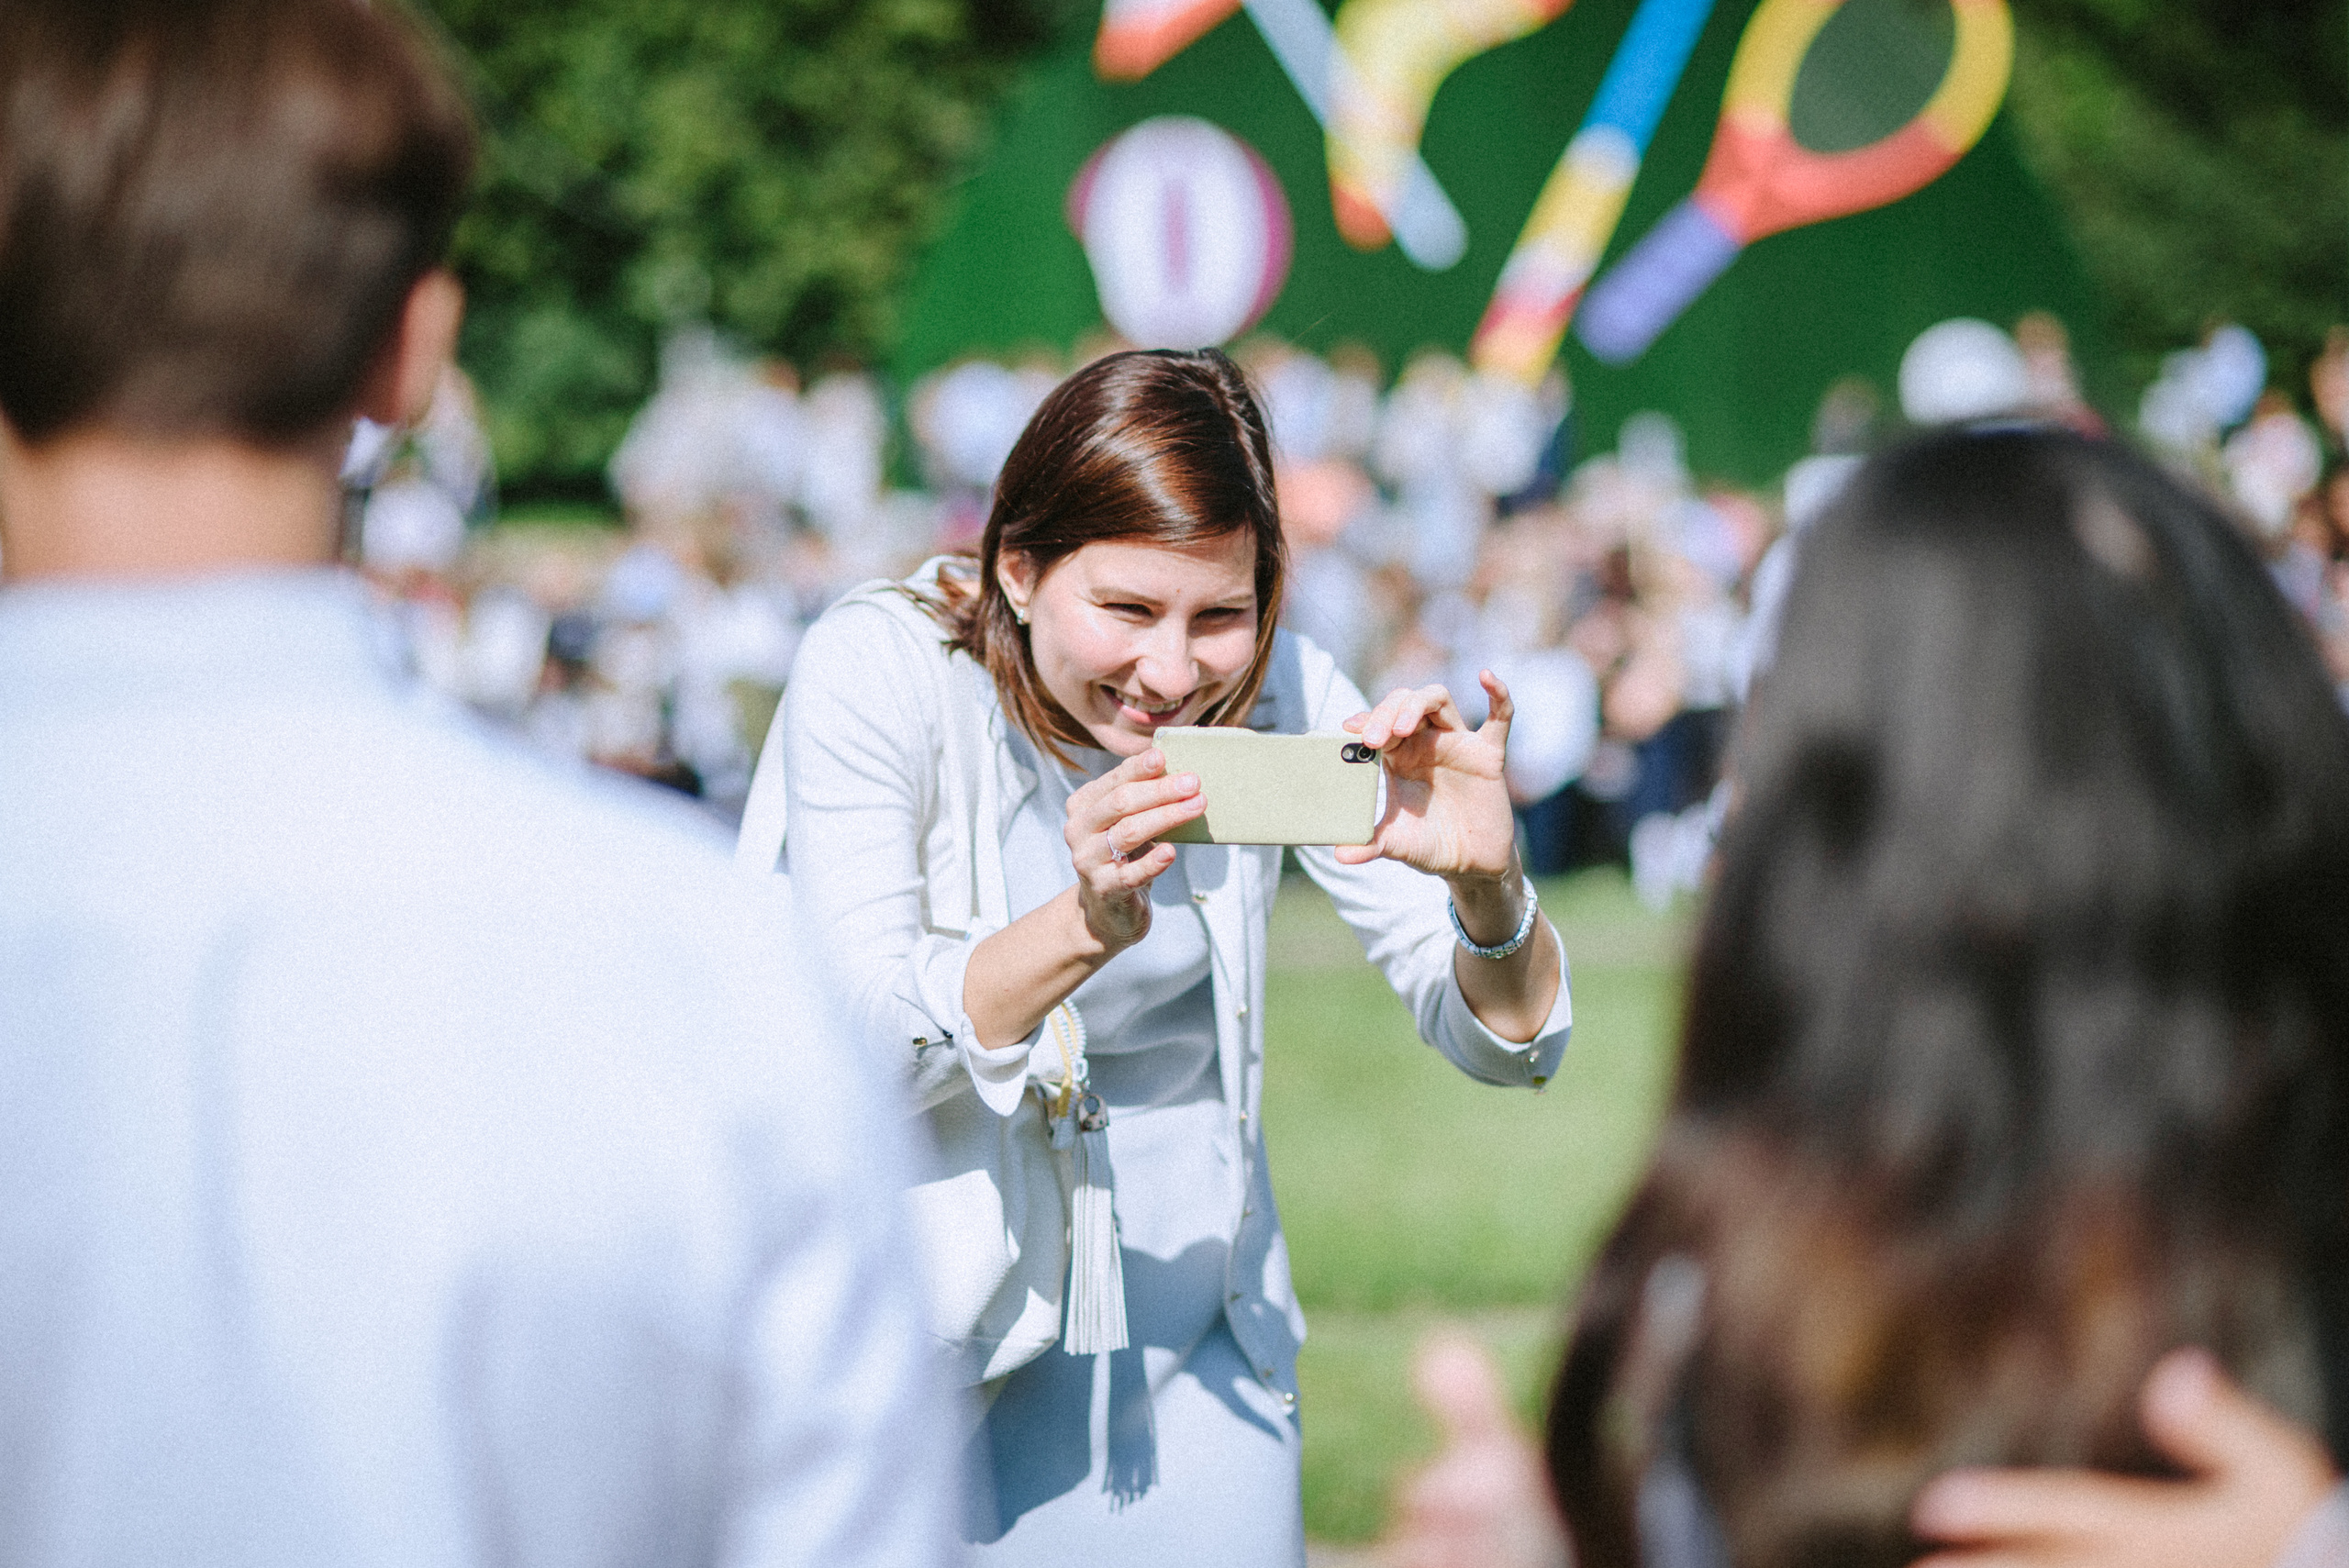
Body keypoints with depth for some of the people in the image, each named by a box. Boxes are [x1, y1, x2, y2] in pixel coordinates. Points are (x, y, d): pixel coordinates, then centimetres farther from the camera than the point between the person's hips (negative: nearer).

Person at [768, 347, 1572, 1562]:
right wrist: (1085, 927, -41)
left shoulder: (1275, 691, -8)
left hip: (1194, 1349, 3)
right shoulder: (876, 669, -17)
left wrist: (1487, 884, -30)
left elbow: (1509, 1048, -8)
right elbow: (849, 1050, -25)